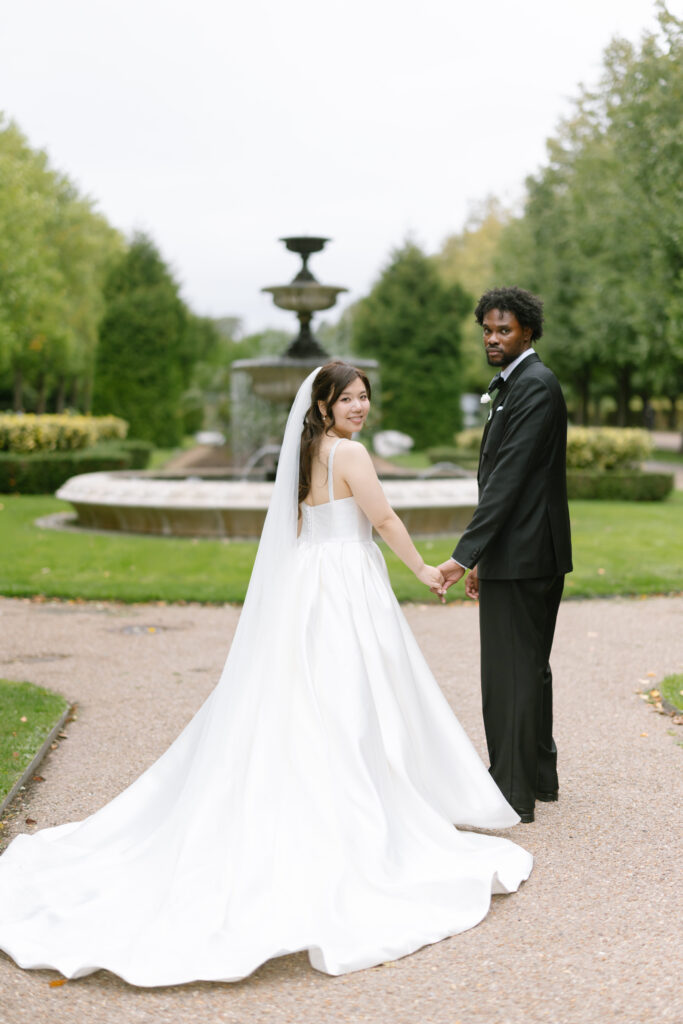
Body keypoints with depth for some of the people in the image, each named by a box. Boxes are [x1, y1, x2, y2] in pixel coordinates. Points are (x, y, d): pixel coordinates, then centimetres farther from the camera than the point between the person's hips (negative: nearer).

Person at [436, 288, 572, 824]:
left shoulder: (535, 385, -15)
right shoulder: (513, 384, 17)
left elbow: (510, 475, -23)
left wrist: (466, 554, -26)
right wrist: (483, 557, 19)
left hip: (522, 555, -11)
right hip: (532, 555, 11)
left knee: (511, 671, -6)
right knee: (530, 665, 18)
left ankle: (513, 793, 1)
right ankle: (540, 775, 30)